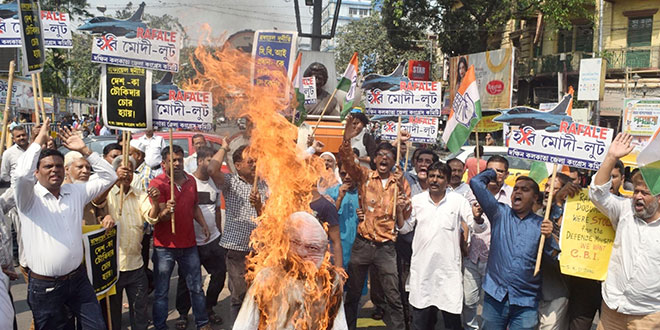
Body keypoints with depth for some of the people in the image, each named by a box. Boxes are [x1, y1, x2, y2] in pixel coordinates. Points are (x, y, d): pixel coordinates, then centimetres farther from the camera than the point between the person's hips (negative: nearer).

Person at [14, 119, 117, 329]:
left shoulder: (76, 192, 7)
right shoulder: (29, 198, -7)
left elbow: (109, 177, 7)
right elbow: (22, 174, -28)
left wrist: (84, 150, 0)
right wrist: (40, 139, -17)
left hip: (78, 279, 4)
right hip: (44, 286, -4)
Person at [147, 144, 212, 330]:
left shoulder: (191, 181, 8)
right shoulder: (158, 184, -9)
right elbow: (158, 218, -13)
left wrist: (203, 225, 11)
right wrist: (167, 211, -35)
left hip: (189, 244, 5)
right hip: (165, 247, -5)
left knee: (196, 287, 13)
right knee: (161, 292, 5)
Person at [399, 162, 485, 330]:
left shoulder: (458, 201, -1)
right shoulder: (417, 200, 4)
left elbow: (477, 227, -2)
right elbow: (404, 228, 8)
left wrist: (477, 218, -25)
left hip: (448, 267, -2)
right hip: (421, 266, 2)